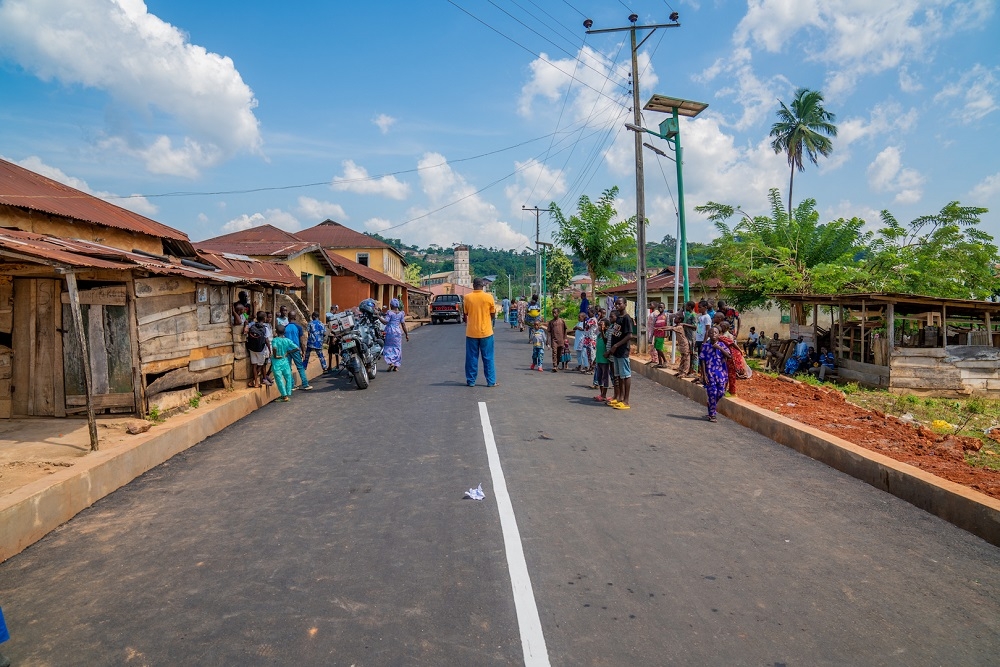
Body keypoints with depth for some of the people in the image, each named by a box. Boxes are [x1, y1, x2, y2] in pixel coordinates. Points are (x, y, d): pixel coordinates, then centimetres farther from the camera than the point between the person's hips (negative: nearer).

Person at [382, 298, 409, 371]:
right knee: (397, 348, 10)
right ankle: (396, 365, 10)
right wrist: (406, 334, 7)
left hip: (390, 331, -3)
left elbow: (386, 321, -14)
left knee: (388, 347, 7)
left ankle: (390, 362, -12)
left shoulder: (390, 312, -7)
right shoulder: (401, 313, 3)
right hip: (398, 332, 3)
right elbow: (403, 324, 2)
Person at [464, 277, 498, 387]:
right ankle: (491, 381, 9)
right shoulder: (489, 297, -6)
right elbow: (493, 314, 3)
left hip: (471, 332, 0)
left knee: (471, 357, 9)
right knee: (488, 358, 7)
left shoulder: (467, 297, -5)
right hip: (486, 332, 0)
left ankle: (471, 381, 13)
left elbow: (465, 314, 4)